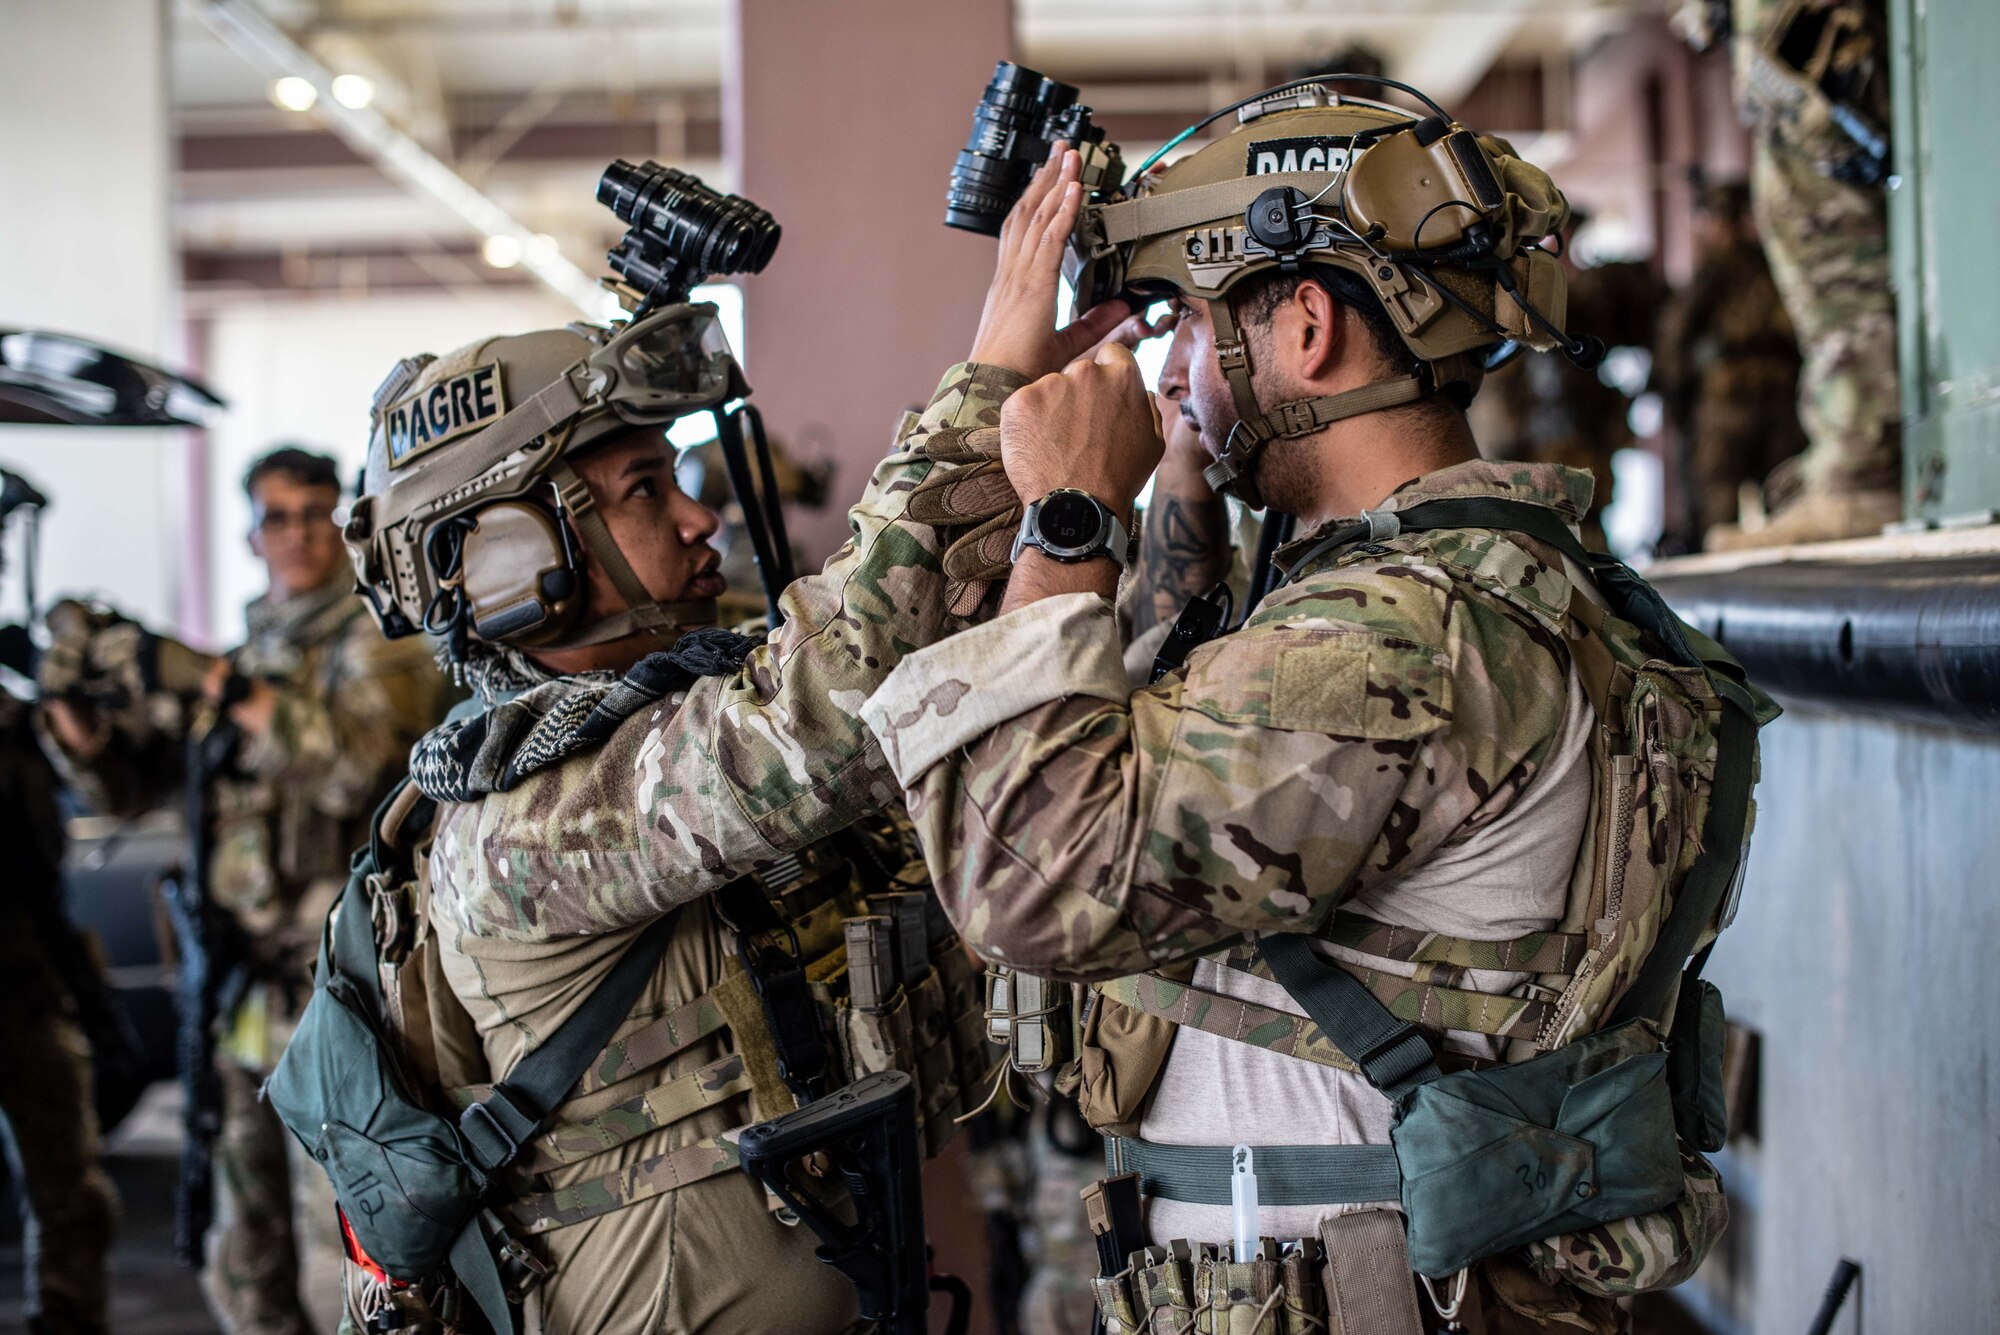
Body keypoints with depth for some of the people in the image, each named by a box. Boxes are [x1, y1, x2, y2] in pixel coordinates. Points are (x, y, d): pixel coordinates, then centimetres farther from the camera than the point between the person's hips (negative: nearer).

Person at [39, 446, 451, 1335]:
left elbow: (365, 762, -22)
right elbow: (129, 786, 15)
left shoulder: (381, 647, -3)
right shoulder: (241, 658, 17)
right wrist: (78, 717, -5)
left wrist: (250, 701, -32)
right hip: (249, 995, 7)